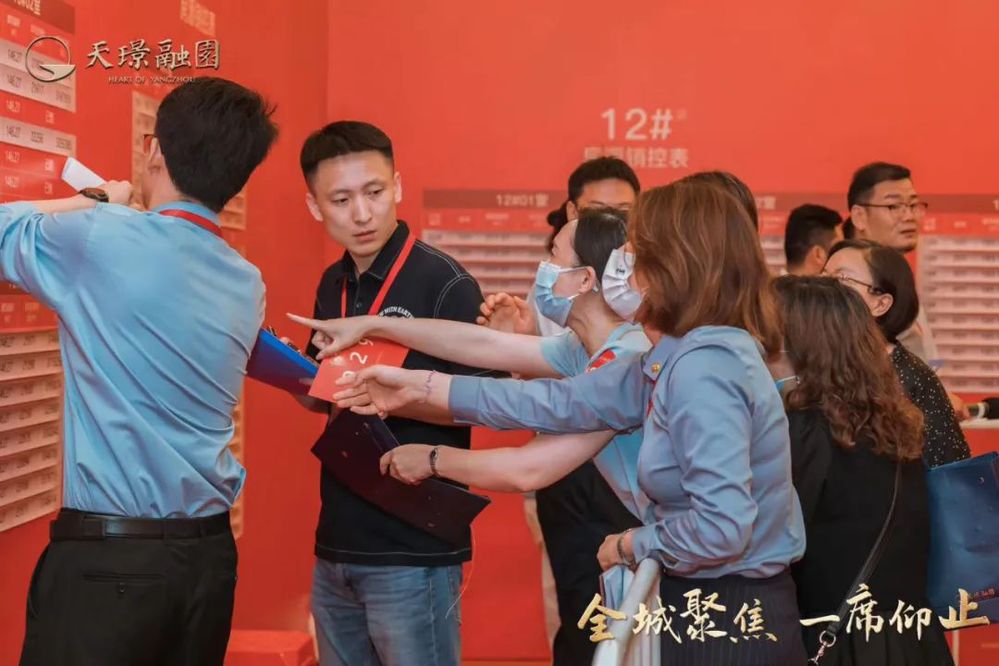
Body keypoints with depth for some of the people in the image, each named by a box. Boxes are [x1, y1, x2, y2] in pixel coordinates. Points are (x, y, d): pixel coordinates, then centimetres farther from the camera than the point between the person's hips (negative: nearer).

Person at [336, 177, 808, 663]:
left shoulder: (703, 367, -25)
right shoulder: (678, 358, 5)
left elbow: (722, 528, -30)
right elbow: (565, 402, 6)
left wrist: (631, 545, -11)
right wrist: (421, 387, 7)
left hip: (731, 627, -8)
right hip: (707, 604, 8)